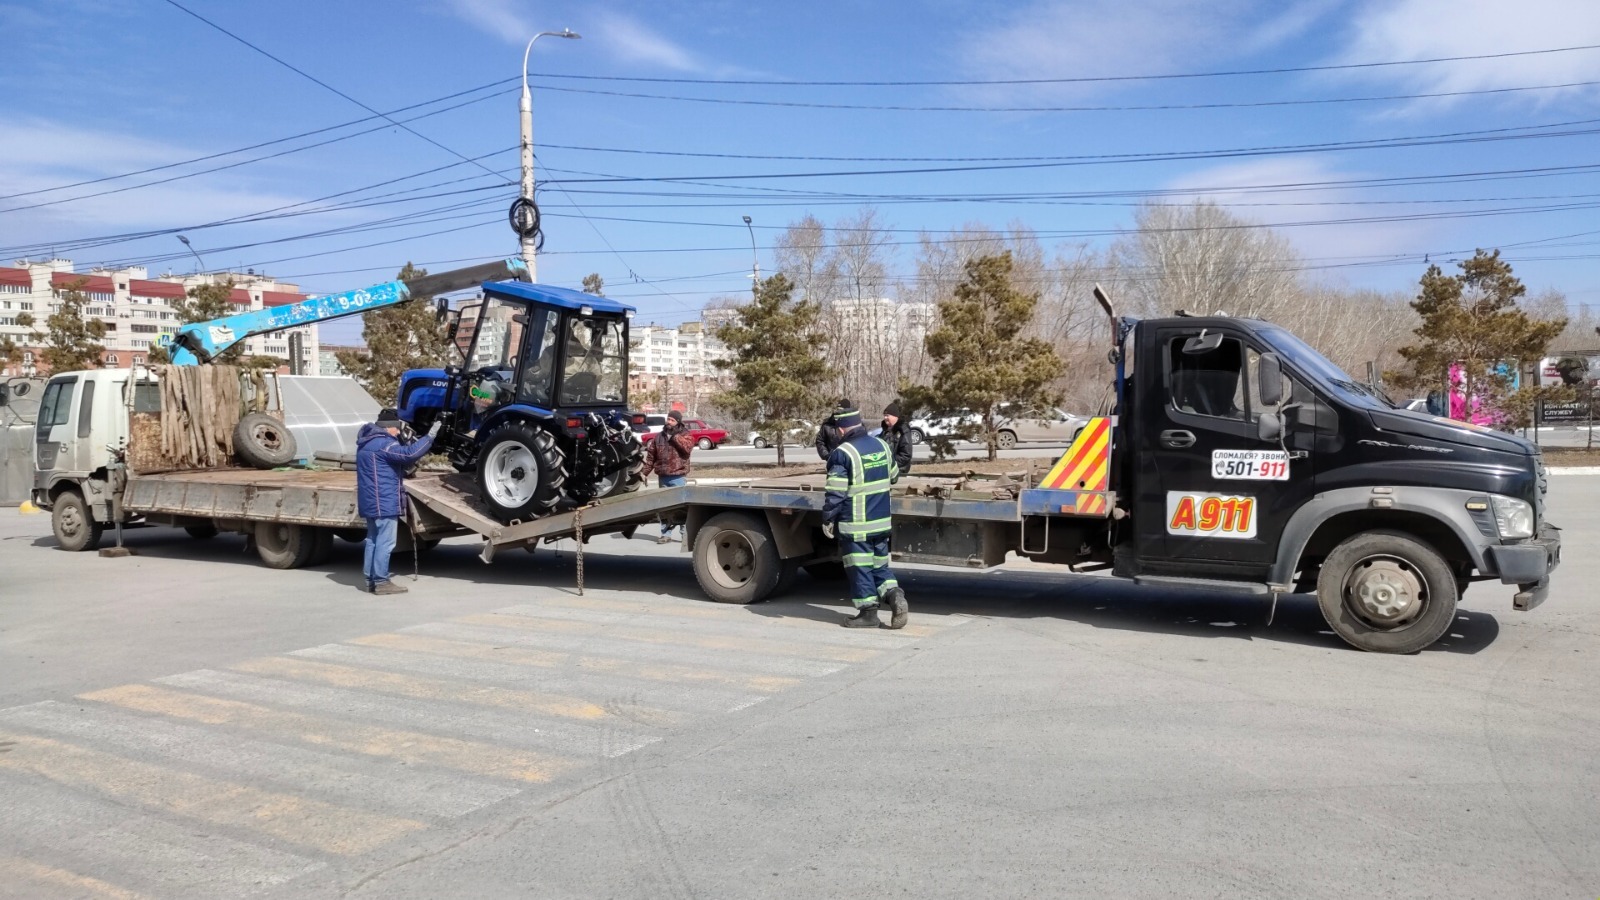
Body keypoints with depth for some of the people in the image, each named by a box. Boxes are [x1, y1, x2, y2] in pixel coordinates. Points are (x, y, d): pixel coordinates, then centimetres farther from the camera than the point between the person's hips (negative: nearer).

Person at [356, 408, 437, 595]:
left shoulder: (368, 442, 16)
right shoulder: (383, 444, -17)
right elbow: (409, 453, -28)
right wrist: (430, 436, -22)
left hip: (370, 502, 10)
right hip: (384, 502, -10)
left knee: (373, 540, 14)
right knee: (385, 542, -7)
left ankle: (371, 579, 19)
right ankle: (381, 582, -6)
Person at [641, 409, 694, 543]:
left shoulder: (684, 435, 1)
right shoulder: (659, 436, 11)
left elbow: (688, 447, -20)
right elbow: (651, 456, 12)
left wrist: (676, 436, -16)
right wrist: (645, 472, 8)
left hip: (678, 477, -4)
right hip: (663, 477, 4)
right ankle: (665, 534, 15)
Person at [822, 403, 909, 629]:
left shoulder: (842, 453, -16)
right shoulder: (882, 445, 6)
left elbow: (835, 493, -18)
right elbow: (894, 477, 20)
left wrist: (827, 519, -7)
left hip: (855, 525, -7)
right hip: (881, 521, 7)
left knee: (859, 568, 4)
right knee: (879, 564, 16)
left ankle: (868, 613, 9)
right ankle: (895, 596, -3)